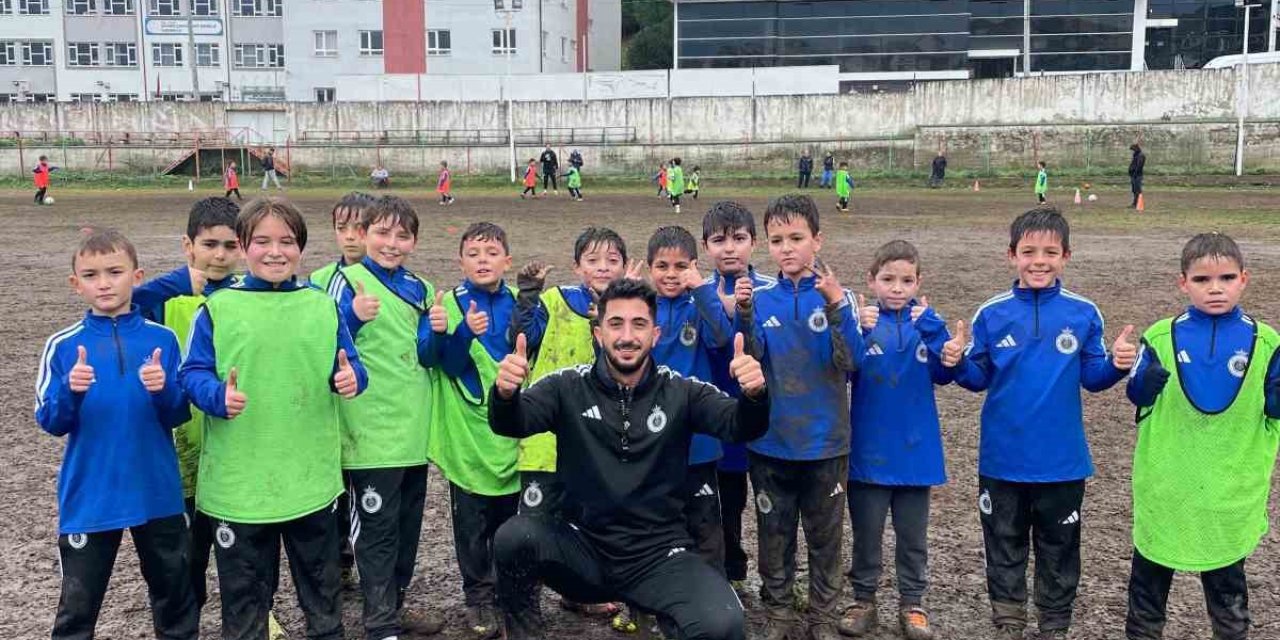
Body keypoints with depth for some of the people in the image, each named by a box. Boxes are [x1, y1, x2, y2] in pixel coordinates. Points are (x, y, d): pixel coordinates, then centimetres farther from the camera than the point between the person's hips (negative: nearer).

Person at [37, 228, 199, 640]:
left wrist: (163, 389, -23)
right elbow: (50, 423, -5)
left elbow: (179, 415, -3)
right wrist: (71, 390, -24)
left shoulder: (162, 339, -3)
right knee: (78, 604, 10)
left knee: (173, 589, 18)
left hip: (156, 492, 1)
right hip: (88, 497, -1)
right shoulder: (63, 346, -3)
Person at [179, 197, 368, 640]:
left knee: (320, 575, 18)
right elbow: (191, 374, -2)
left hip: (311, 475, 2)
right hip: (239, 479, -2)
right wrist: (218, 397, -21)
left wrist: (350, 378, -15)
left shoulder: (322, 306, 5)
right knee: (243, 584, 12)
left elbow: (348, 367, 7)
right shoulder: (218, 308, -2)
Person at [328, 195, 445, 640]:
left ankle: (394, 604, 31)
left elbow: (427, 356, 9)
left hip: (414, 426, 6)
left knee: (407, 523, 15)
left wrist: (436, 333, -11)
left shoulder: (419, 288, 10)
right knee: (376, 527, 0)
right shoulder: (348, 280, -5)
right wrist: (354, 316, -28)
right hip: (371, 429, -6)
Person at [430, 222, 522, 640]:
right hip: (468, 429, -2)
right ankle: (479, 598, 18)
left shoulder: (518, 302, 6)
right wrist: (465, 331, -31)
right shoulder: (451, 303, -3)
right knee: (471, 520, 5)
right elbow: (450, 364, -12)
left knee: (508, 516, 11)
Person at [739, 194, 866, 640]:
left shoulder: (837, 295, -5)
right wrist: (744, 316, -26)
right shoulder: (761, 298, 0)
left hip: (825, 441, -1)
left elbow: (849, 361, -17)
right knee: (775, 534, 13)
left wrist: (836, 305, -30)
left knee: (825, 535, 12)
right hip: (770, 441, 1)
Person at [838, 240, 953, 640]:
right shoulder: (861, 318, -4)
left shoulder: (927, 320, 0)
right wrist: (857, 331, -28)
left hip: (915, 449, 1)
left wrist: (930, 328, -24)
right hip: (869, 450, -1)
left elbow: (945, 373, -12)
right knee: (866, 533, 12)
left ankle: (912, 603, 27)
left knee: (913, 535, 14)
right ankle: (864, 601, 26)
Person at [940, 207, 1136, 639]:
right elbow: (979, 379, 0)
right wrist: (958, 363, -20)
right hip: (1003, 459, 0)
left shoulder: (1084, 314, -5)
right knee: (1004, 546, 14)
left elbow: (1092, 378, 0)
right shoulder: (991, 314, -5)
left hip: (1062, 460, 0)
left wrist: (1117, 365, -19)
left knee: (1059, 549, 15)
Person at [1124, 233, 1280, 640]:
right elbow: (1138, 397, 1)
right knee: (1150, 567, 15)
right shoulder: (1161, 337, -6)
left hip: (1229, 484, 0)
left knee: (1226, 570, 18)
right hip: (1167, 482, 0)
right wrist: (1145, 383, -21)